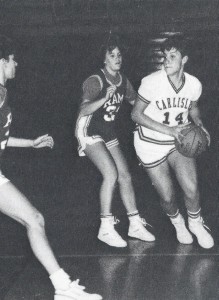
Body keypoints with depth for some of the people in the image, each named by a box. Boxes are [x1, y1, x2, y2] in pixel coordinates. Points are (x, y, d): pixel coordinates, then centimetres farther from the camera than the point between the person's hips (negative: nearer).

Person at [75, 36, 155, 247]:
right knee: (111, 174, -21)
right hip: (90, 132, -7)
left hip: (108, 133, 7)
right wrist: (104, 99, -42)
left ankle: (135, 225, 14)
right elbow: (83, 110, -30)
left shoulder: (123, 81, 3)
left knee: (125, 176, 2)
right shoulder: (95, 81, -18)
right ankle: (106, 229, -13)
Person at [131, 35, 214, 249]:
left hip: (178, 140, 3)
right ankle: (177, 223, 36)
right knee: (168, 197, 0)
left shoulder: (194, 84, -10)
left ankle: (195, 223, 21)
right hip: (151, 144, -2)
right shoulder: (151, 82, -23)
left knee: (191, 189, -13)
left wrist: (199, 124, -10)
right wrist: (168, 130, -24)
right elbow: (136, 114, -16)